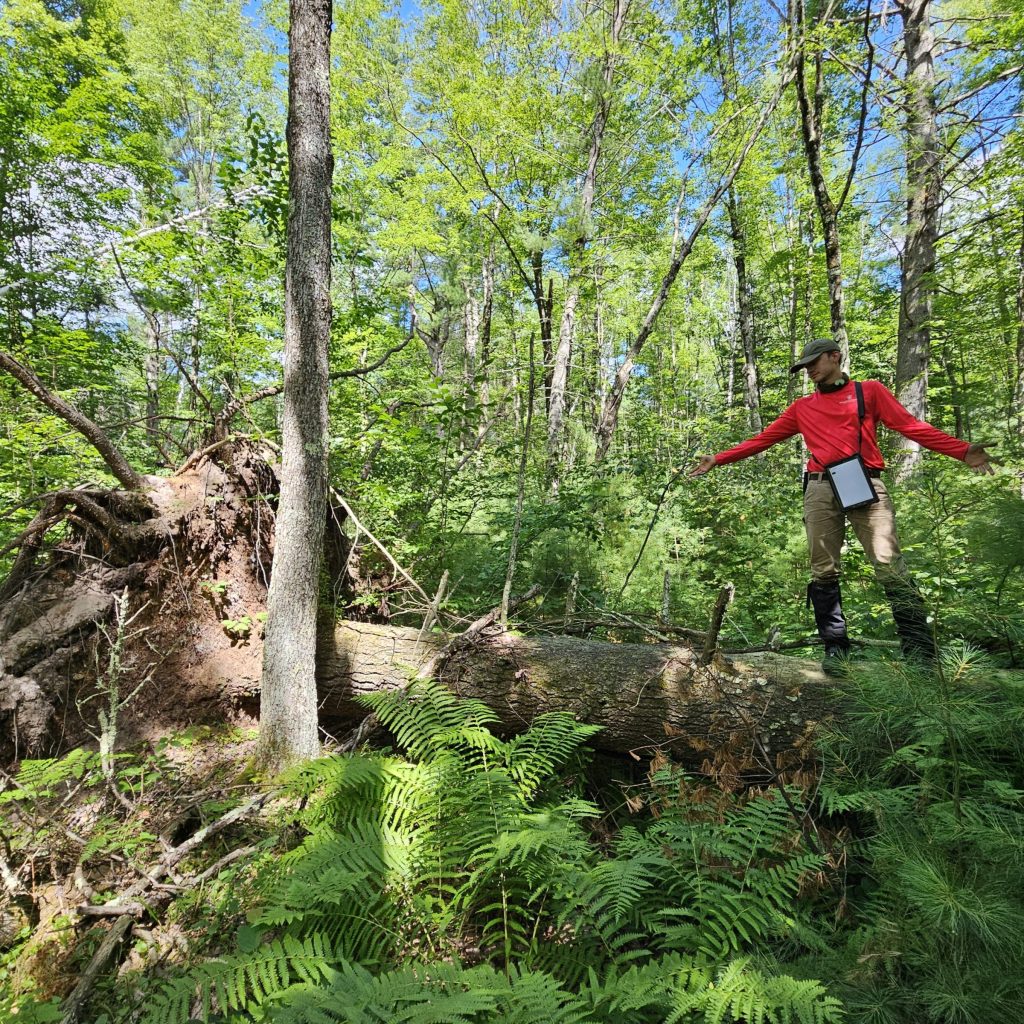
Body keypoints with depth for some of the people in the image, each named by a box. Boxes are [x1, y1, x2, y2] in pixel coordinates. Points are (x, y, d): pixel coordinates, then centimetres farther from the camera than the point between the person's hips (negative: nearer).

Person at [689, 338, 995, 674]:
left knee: (891, 566, -10)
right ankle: (835, 648, 6)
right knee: (823, 571, -1)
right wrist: (718, 459, 12)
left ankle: (920, 652, -7)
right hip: (820, 489, 3)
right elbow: (762, 439, 19)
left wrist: (963, 451, -6)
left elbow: (911, 426, 6)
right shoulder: (802, 408, 22)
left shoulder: (870, 391, 15)